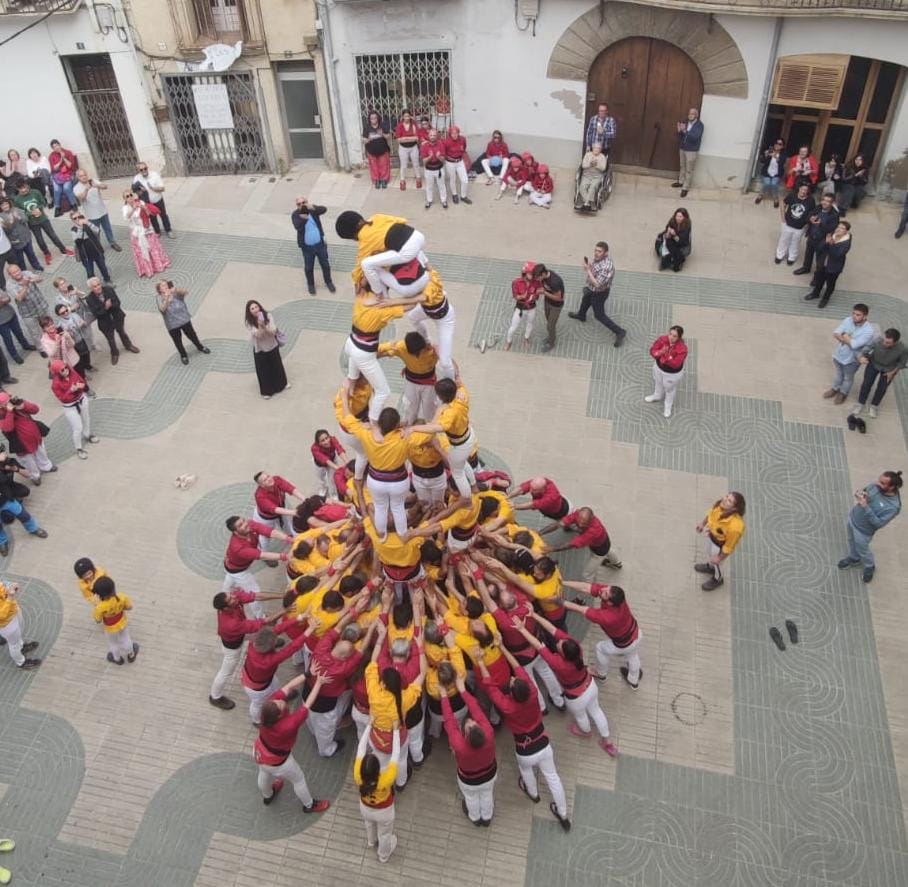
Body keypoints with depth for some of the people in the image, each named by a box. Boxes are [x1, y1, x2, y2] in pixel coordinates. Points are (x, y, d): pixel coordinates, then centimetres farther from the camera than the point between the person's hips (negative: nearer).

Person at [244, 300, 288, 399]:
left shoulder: (268, 316, -17)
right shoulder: (249, 322, -20)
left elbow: (273, 331, -22)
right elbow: (258, 335, -26)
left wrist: (264, 326, -37)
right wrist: (260, 325, -41)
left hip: (272, 346, 2)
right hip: (260, 349, -2)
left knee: (277, 366, 21)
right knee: (263, 370, 11)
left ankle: (282, 383, 47)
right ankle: (266, 391, 29)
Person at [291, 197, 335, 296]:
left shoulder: (313, 209, -7)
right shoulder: (295, 214, -13)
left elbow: (324, 209, -26)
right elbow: (297, 227, -29)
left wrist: (313, 208, -43)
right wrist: (303, 218, -45)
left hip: (320, 243, 2)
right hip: (307, 246, -2)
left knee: (325, 264, 17)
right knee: (309, 267, 14)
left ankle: (328, 282, 39)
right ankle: (311, 284, 37)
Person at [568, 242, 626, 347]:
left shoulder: (606, 267, -42)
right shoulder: (599, 257, -16)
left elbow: (597, 284, -38)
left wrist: (588, 270, -35)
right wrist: (588, 266, -17)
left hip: (599, 293, -9)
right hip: (592, 289, 9)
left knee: (599, 315, 7)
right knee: (585, 300, 35)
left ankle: (620, 332, 18)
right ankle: (581, 315, 67)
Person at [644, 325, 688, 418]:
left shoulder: (682, 348, -36)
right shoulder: (662, 339, -25)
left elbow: (676, 364, -36)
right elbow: (652, 350, -18)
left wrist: (668, 356, -46)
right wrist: (660, 352, -38)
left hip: (673, 373, -4)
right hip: (659, 367, 4)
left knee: (670, 389, 23)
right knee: (658, 383, 34)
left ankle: (668, 406, 53)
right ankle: (657, 396, 68)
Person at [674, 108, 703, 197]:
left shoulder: (699, 125, -15)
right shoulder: (686, 123, 3)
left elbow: (695, 137, -28)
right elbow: (681, 136, 10)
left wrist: (685, 131, -35)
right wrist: (679, 131, -11)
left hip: (692, 151, -6)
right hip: (682, 149, 6)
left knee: (689, 170, 1)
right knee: (682, 167, 21)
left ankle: (685, 188, 7)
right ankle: (681, 182, 39)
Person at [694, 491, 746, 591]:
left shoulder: (735, 526, -46)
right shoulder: (719, 504, -29)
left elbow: (729, 546, -29)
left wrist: (720, 558, -16)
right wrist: (703, 523, 8)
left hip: (721, 545, -6)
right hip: (712, 535, 6)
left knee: (716, 563, 26)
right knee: (710, 552, 36)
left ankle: (717, 579, 59)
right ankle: (710, 566, 70)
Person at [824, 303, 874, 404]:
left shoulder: (868, 331, -31)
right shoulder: (848, 320, -16)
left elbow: (854, 345, -35)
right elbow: (835, 333, -17)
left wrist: (845, 337, -21)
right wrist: (848, 340, -29)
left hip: (851, 359, -4)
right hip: (839, 354, 4)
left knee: (848, 378, 23)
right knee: (838, 373, 30)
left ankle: (843, 393, 49)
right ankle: (835, 388, 55)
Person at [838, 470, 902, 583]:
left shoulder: (893, 506, -35)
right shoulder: (876, 486, -18)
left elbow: (878, 523, -32)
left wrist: (866, 507, -41)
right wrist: (859, 494, -24)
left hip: (863, 531, -5)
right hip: (852, 517, 5)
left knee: (862, 550, 22)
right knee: (851, 541, 30)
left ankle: (870, 567, 53)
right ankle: (853, 558, 60)